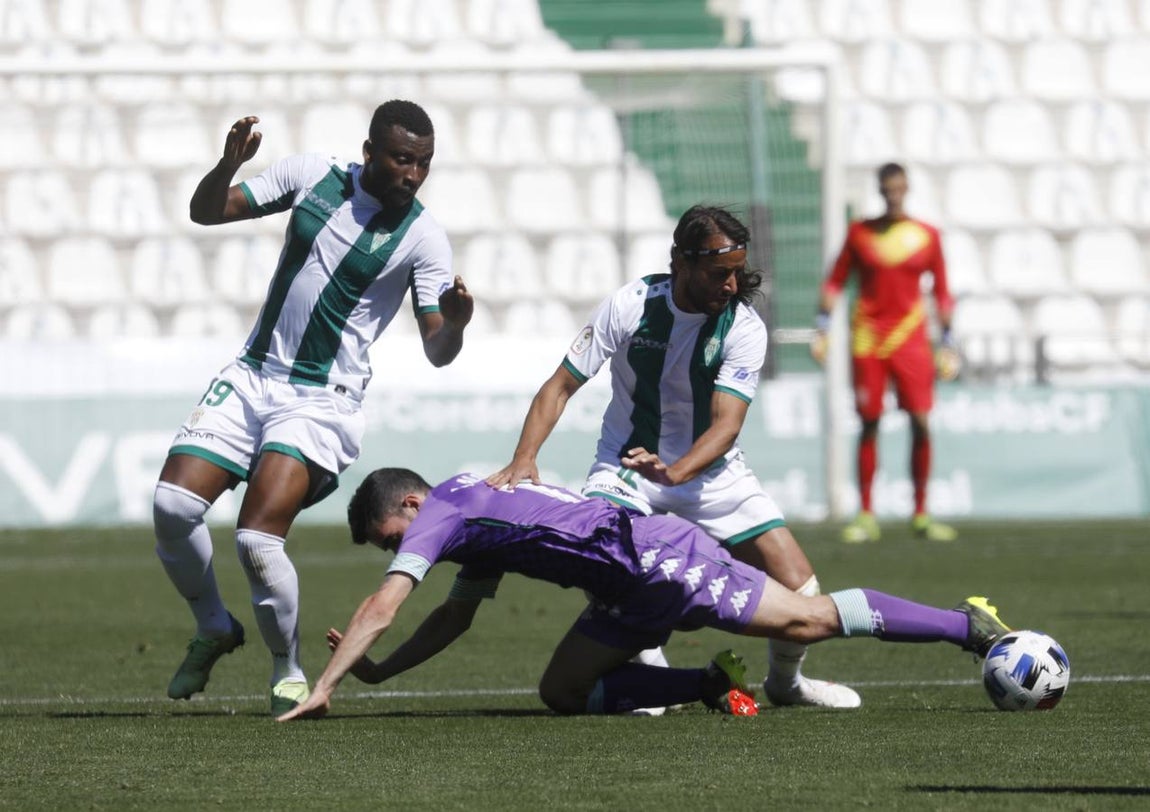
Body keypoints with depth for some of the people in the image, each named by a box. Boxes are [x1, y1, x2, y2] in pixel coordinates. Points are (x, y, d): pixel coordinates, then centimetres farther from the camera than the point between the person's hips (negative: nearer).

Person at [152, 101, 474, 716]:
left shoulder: (422, 237, -7)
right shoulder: (312, 176, 2)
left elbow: (436, 351, -10)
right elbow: (206, 212, 8)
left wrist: (454, 323, -33)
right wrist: (229, 165, -12)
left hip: (322, 400, -4)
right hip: (251, 379, 4)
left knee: (258, 539, -21)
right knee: (173, 505, -12)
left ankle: (289, 673, 2)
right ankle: (213, 629, 15)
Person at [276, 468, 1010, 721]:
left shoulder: (440, 513, -8)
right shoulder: (474, 520, 21)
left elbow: (381, 608, -17)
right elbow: (457, 616, 32)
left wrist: (324, 688, -17)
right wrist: (381, 671, 24)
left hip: (659, 557, -10)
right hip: (637, 592, 10)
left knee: (807, 618, -13)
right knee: (564, 691, 10)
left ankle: (970, 626, -10)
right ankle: (713, 684, 4)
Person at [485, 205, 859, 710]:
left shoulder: (744, 329, -16)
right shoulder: (629, 307, -16)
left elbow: (726, 424, -25)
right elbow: (561, 385, -11)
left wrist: (675, 472, -45)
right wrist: (525, 458, -26)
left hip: (710, 470, 1)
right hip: (627, 464, -1)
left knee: (798, 587, -12)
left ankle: (784, 681, 22)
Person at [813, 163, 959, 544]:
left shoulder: (927, 236, 6)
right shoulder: (860, 232, 5)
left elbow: (942, 292, 11)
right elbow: (835, 281, 10)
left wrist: (948, 344, 8)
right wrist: (821, 329, 2)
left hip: (911, 339, 0)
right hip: (868, 338, 0)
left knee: (920, 423, -7)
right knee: (869, 424, 0)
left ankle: (921, 515, 1)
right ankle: (866, 516, 5)